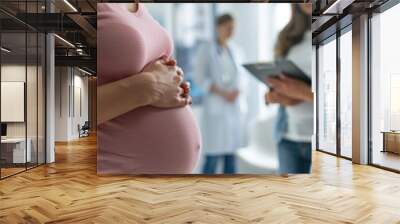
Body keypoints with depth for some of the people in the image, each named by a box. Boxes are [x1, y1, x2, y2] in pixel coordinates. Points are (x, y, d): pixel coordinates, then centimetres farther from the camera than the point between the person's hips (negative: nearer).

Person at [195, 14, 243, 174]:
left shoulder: (232, 50, 13)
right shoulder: (206, 48, -5)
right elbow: (199, 78, -11)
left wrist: (236, 92, -4)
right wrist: (223, 93, -18)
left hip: (233, 108, 6)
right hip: (215, 107, -6)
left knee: (230, 153, 9)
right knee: (213, 156, -6)